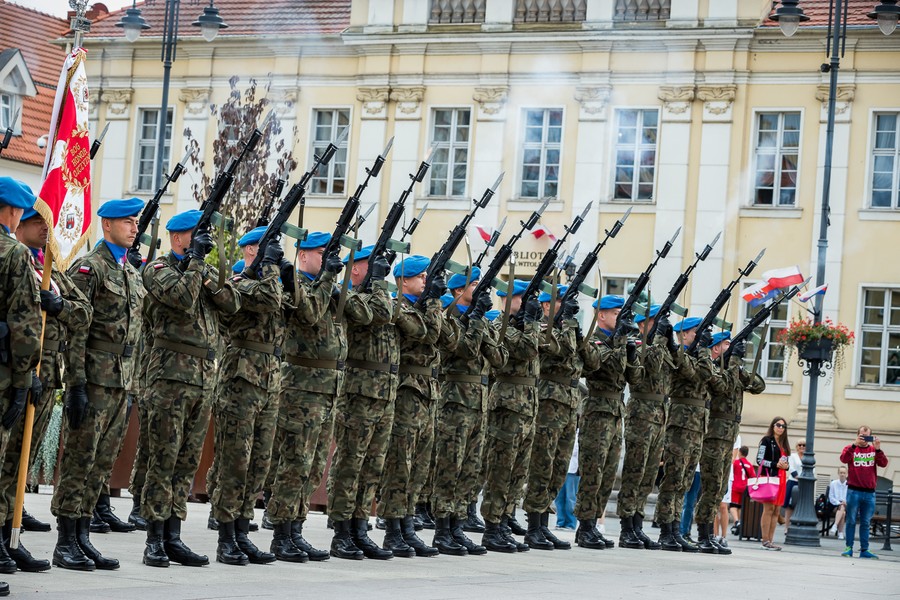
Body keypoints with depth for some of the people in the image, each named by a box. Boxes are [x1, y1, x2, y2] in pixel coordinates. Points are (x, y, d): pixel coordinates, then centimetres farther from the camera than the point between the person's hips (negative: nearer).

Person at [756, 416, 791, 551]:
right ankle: (765, 540, -10)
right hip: (769, 477, -7)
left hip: (781, 478, 7)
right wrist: (776, 464, -15)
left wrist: (786, 466, 4)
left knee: (777, 510, 3)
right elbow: (759, 460, -7)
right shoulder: (767, 440, 0)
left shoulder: (784, 444, 21)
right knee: (768, 508, -10)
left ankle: (770, 540, 4)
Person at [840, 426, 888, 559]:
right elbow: (844, 459, -15)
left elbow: (883, 463, -4)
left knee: (866, 523, 6)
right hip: (854, 491, -2)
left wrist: (877, 448, -16)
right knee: (851, 521, 0)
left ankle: (864, 550, 9)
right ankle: (849, 548, 5)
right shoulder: (850, 448, 5)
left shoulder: (874, 450, 11)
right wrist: (854, 445, -24)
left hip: (869, 492, 2)